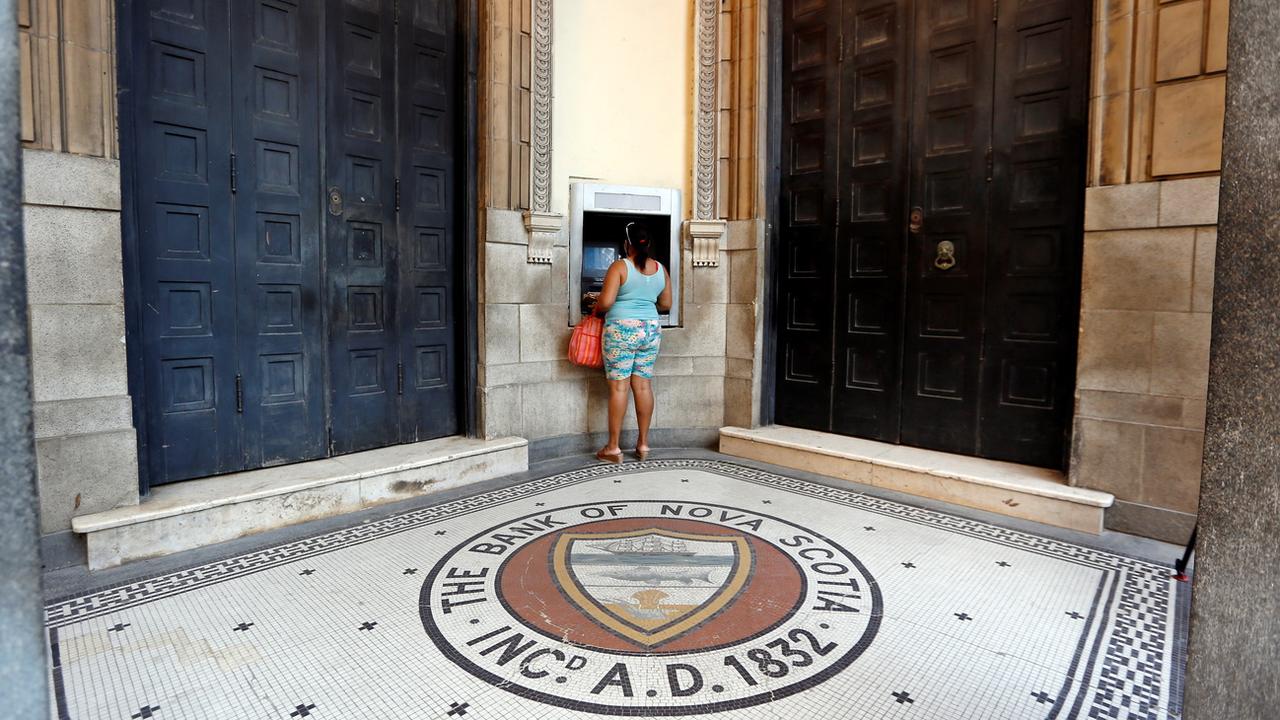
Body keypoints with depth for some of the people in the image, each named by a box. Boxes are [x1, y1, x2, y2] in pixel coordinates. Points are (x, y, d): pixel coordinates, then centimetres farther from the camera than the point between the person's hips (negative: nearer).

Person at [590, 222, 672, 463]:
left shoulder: (620, 266, -8)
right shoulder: (661, 269, 8)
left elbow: (606, 302, -15)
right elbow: (666, 304, 15)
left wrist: (596, 310, 6)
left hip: (622, 330, -5)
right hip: (651, 330, 5)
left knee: (619, 386, -2)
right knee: (643, 384, 9)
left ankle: (613, 447, 3)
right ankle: (643, 443, 15)